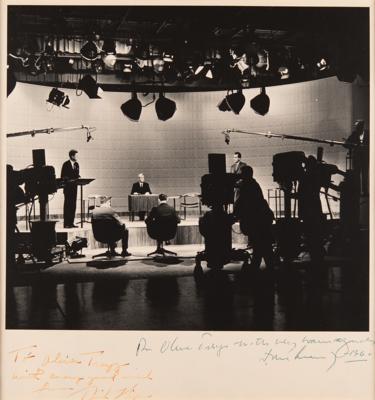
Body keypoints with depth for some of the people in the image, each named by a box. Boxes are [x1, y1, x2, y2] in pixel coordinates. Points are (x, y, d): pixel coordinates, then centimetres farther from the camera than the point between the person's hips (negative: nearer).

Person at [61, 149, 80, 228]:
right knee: (67, 204, -4)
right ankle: (66, 223, -1)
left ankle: (71, 223, 11)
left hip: (74, 187, 6)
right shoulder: (66, 164, -6)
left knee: (73, 205, 6)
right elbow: (63, 176, -7)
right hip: (68, 187, -6)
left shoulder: (76, 164, 12)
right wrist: (69, 180, -19)